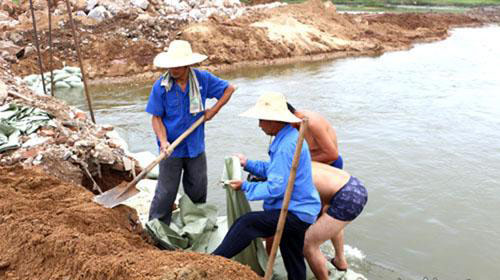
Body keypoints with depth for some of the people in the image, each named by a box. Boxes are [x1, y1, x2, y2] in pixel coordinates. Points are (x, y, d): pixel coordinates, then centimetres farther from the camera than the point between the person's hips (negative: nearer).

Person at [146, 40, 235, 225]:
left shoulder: (203, 79, -7)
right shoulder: (160, 86, -13)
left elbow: (229, 89, 6)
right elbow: (156, 117, -7)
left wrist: (213, 110, -3)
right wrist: (163, 141, -21)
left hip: (196, 147, 3)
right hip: (172, 149, -3)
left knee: (198, 190, 16)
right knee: (166, 192, 2)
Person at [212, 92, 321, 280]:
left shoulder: (287, 146, -24)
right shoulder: (289, 136, 9)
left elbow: (275, 188, -25)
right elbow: (274, 169, 19)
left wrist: (245, 186, -14)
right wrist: (248, 164, 11)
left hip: (295, 214, -11)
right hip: (298, 210, 11)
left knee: (245, 224, -17)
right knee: (294, 263, 19)